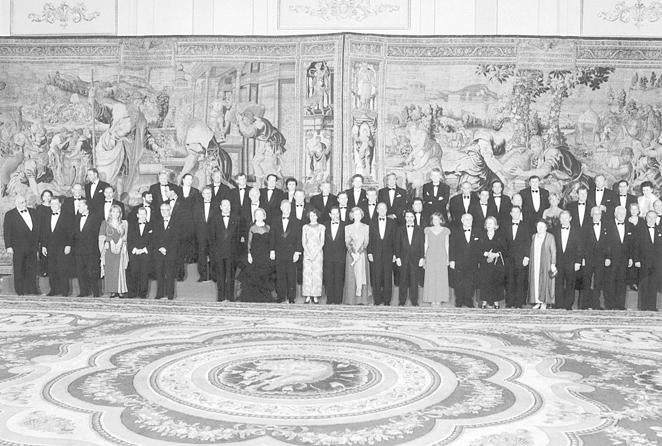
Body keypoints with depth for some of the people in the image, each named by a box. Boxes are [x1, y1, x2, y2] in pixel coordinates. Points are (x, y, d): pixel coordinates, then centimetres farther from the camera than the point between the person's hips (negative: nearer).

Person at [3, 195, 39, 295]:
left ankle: (32, 290, 15)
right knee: (19, 270, 3)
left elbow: (38, 228, 14)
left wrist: (39, 242, 8)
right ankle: (20, 291, 11)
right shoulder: (10, 215, -1)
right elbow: (6, 232, -3)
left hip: (32, 246, 4)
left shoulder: (33, 212, 11)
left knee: (32, 270, 7)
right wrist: (8, 246, -10)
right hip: (18, 247, -4)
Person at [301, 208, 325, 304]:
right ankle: (308, 296, 0)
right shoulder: (305, 227, 10)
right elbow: (303, 242, 6)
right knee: (307, 273, -3)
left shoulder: (321, 227, 6)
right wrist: (308, 253, -7)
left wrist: (315, 254, -9)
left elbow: (322, 242, 0)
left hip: (318, 252, -1)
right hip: (307, 252, 1)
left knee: (317, 274, -4)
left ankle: (316, 296, 0)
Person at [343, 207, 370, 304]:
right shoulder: (348, 227, 10)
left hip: (362, 254, 0)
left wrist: (358, 253, -12)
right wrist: (352, 253, -12)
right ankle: (351, 300, -1)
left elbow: (366, 242, 0)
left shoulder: (366, 227, 8)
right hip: (351, 254, 1)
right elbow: (347, 242, 2)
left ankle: (361, 299, -4)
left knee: (361, 274, -6)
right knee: (351, 277, -3)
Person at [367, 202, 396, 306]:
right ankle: (377, 300, 8)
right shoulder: (372, 223, 8)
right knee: (376, 278, 1)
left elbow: (394, 239, 5)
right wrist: (369, 253, -2)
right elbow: (370, 240, 7)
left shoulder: (392, 223, 6)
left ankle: (387, 300, 7)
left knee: (388, 277, 0)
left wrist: (394, 254, -1)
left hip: (388, 254, 0)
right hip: (376, 254, 1)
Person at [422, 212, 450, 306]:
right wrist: (424, 257, 3)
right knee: (430, 277, -1)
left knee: (441, 277, -1)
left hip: (441, 256, -1)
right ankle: (432, 299, 5)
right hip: (430, 256, 1)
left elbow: (446, 245, 6)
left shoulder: (445, 230, 4)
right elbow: (426, 244, 9)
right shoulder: (428, 230, 7)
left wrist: (447, 258, 2)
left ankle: (439, 299, 7)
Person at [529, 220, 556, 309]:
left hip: (546, 264, -4)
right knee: (535, 282, 3)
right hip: (535, 264, 4)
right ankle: (537, 302, 9)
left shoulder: (550, 237, -3)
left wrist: (553, 264, -11)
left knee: (545, 282, -3)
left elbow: (553, 251, -5)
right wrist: (530, 260, 8)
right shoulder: (534, 236, 12)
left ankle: (544, 302, 4)